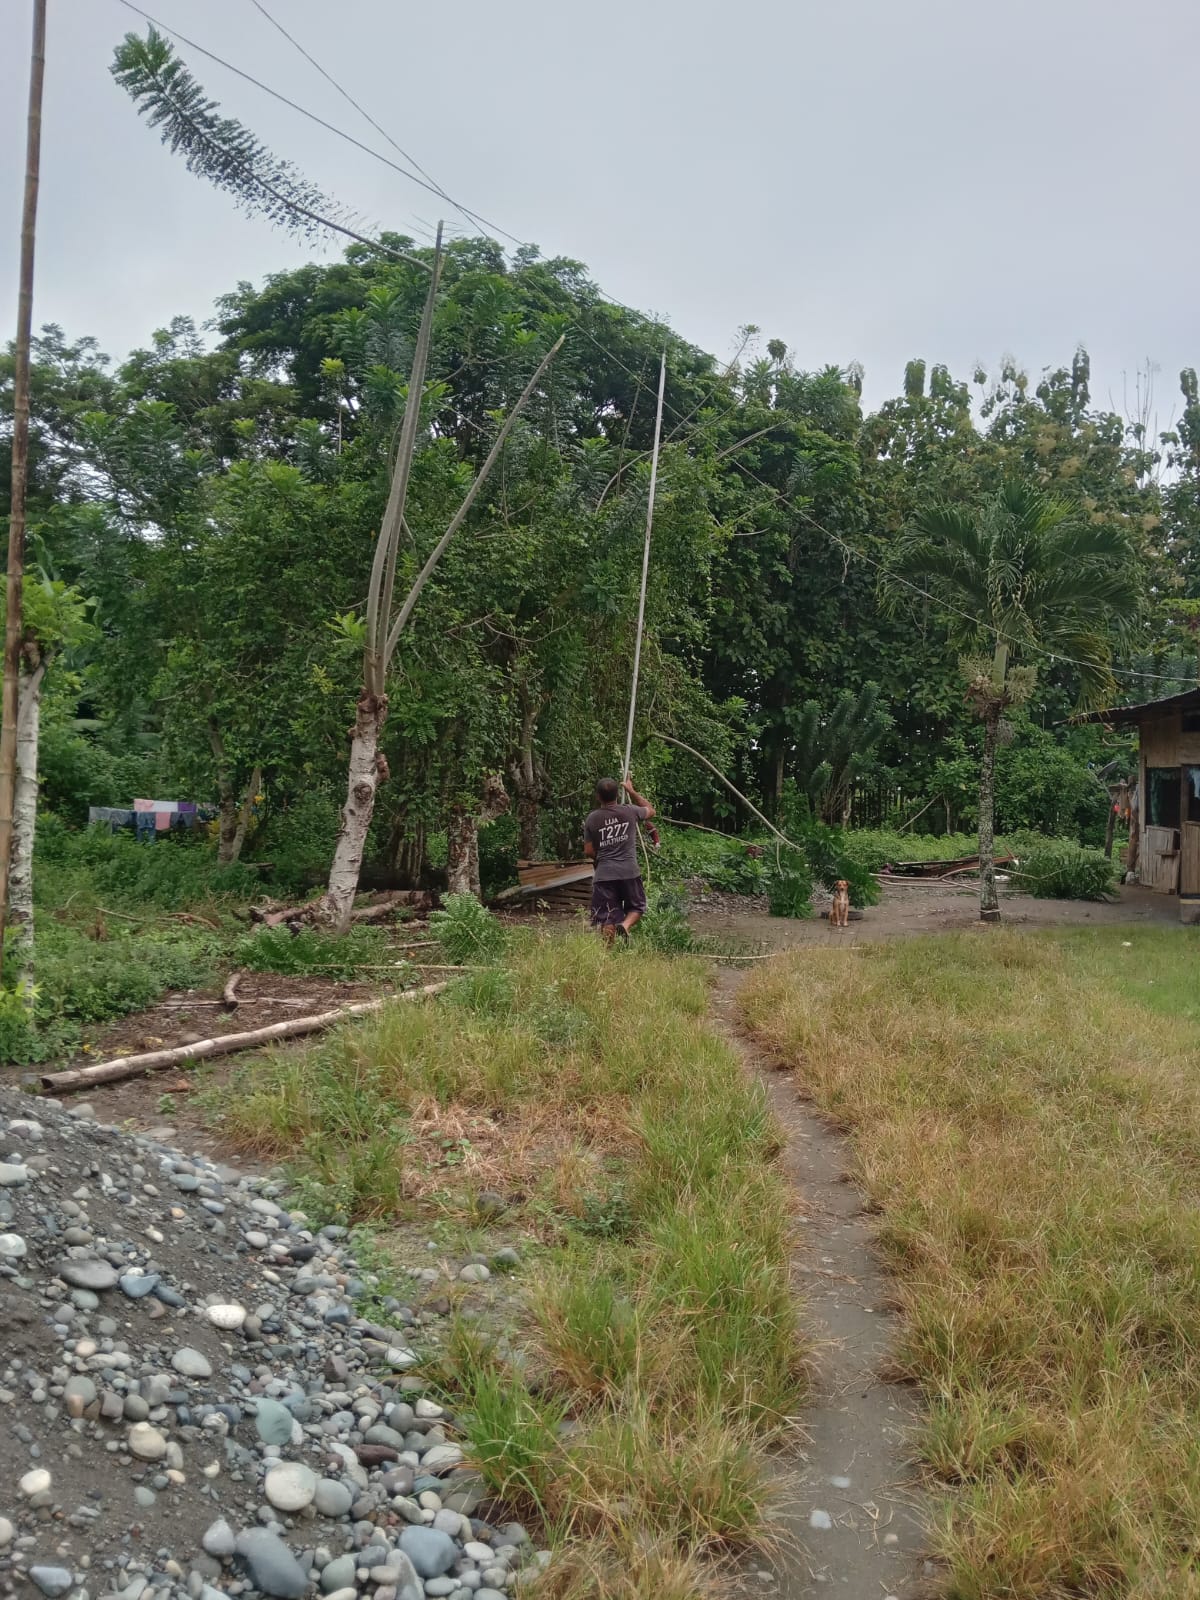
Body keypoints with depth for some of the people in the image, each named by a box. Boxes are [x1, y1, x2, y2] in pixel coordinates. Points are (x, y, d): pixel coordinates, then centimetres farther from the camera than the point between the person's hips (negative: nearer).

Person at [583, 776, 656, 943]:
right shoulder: (630, 812, 0)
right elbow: (650, 810, 23)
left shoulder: (592, 818, 0)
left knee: (607, 920, 4)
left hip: (604, 875, 0)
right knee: (636, 907, 19)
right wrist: (632, 791, 30)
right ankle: (625, 925, -10)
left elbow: (588, 852, 4)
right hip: (629, 873, 0)